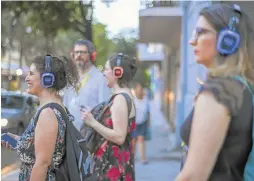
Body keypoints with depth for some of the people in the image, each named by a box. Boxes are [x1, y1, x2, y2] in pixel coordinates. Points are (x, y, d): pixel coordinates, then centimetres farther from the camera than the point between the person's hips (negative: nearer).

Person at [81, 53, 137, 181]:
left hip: (114, 163, -10)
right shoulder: (123, 96, 13)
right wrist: (94, 117, 14)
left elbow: (119, 137, -23)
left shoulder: (120, 98, -18)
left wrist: (92, 123, -21)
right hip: (111, 160, 10)